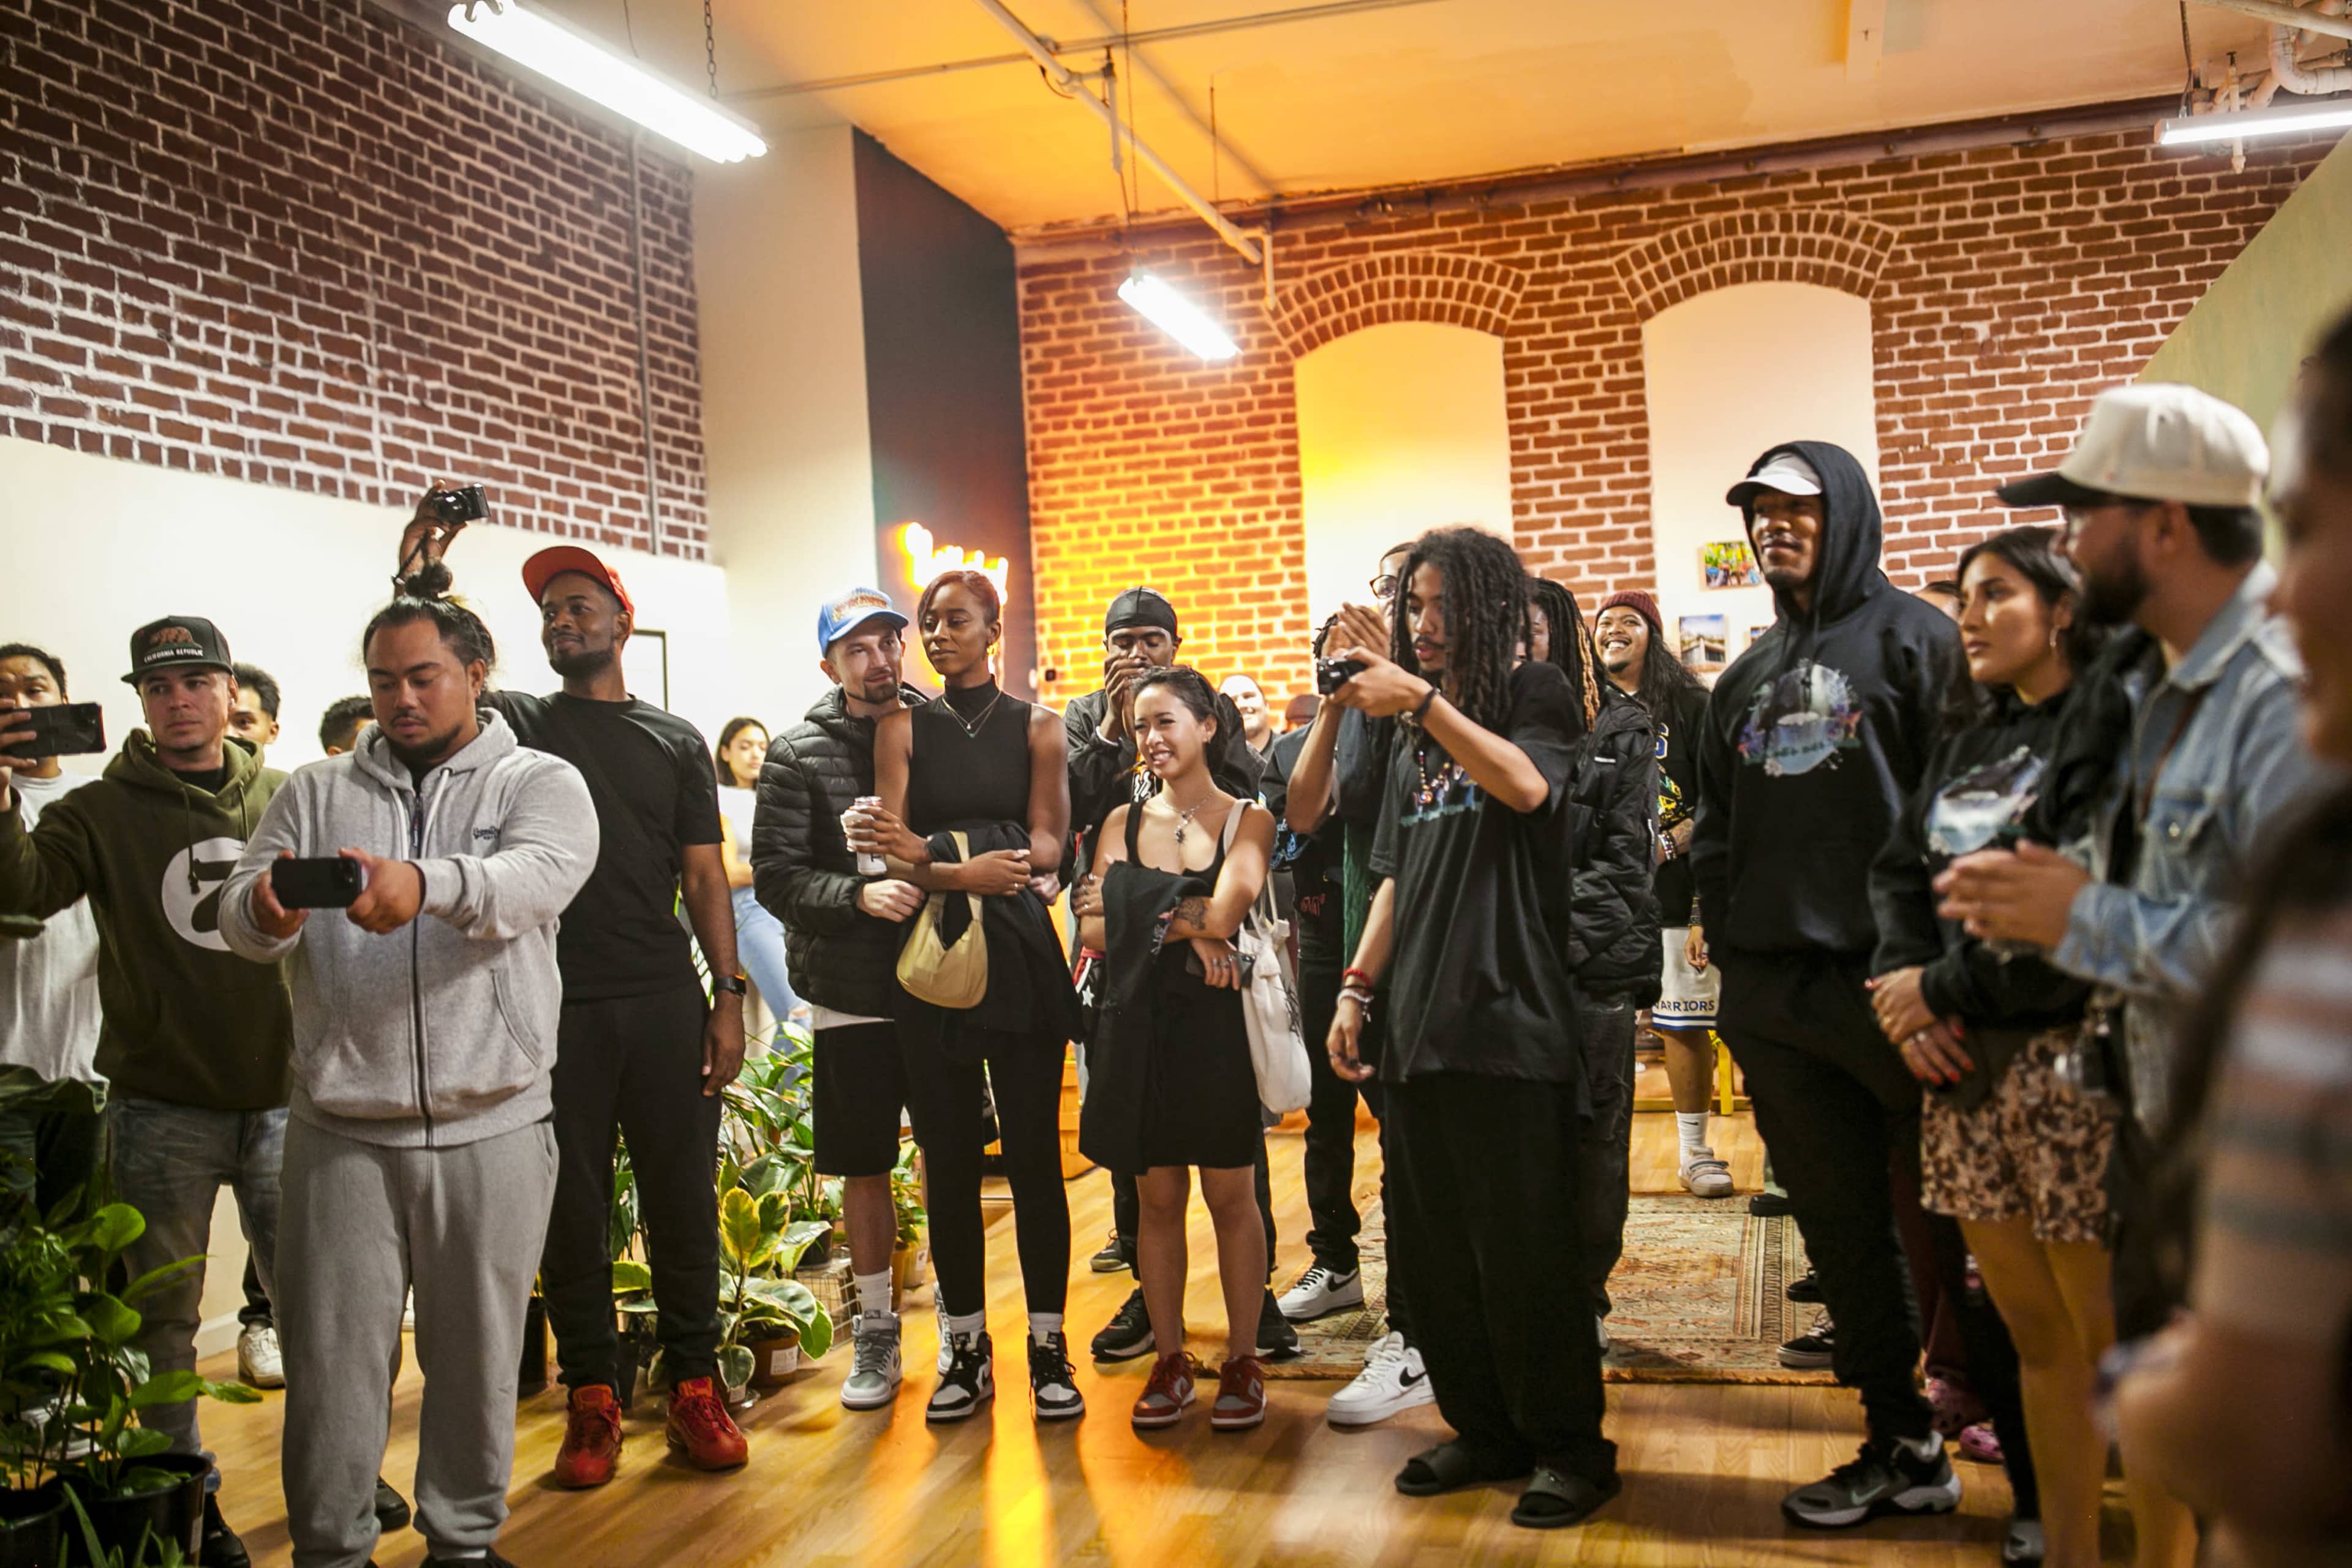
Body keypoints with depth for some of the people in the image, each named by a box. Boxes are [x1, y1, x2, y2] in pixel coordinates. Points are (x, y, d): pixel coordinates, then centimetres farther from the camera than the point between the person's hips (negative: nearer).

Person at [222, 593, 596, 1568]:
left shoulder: (540, 782, 3)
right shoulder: (316, 794, 11)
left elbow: (541, 875, -19)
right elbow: (239, 918, -1)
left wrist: (427, 884, -40)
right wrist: (265, 910, -27)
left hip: (492, 1126, -1)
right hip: (342, 1129, 2)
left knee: (478, 1350, 10)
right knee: (332, 1354, 6)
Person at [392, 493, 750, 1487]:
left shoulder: (676, 741, 11)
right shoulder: (514, 724, 9)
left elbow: (704, 877, 8)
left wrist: (729, 997, 1)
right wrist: (419, 584, -22)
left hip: (664, 1003, 1)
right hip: (554, 1005, 0)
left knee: (682, 1197, 5)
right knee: (569, 1207, 6)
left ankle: (694, 1389, 17)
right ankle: (594, 1399, 18)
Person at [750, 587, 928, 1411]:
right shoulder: (798, 756, -2)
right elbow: (774, 877, -6)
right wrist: (859, 895, -20)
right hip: (852, 995, -1)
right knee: (864, 1169, 10)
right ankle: (876, 1333, 26)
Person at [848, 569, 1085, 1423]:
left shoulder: (1036, 726, 7)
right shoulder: (904, 726, 8)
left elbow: (1048, 843, -3)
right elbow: (897, 848, -3)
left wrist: (931, 852, -19)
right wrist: (966, 873, -24)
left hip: (1020, 950, -1)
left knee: (1034, 1152, -1)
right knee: (948, 1158, 5)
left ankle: (1048, 1346, 9)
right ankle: (966, 1349, 16)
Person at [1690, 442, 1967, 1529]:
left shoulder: (1912, 637, -1)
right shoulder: (1747, 676, 18)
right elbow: (1715, 828, 21)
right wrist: (1730, 939, 10)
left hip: (1887, 981, -6)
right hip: (1772, 993, 6)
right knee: (1839, 1222, 10)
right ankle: (1902, 1447, 20)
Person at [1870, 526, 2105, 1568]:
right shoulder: (1969, 734, 17)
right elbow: (1898, 868, 16)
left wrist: (1945, 988, -10)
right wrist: (1906, 987, -2)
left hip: (2068, 1059, -7)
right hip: (1965, 1065, 7)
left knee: (2114, 1344, -2)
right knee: (2034, 1335, 13)